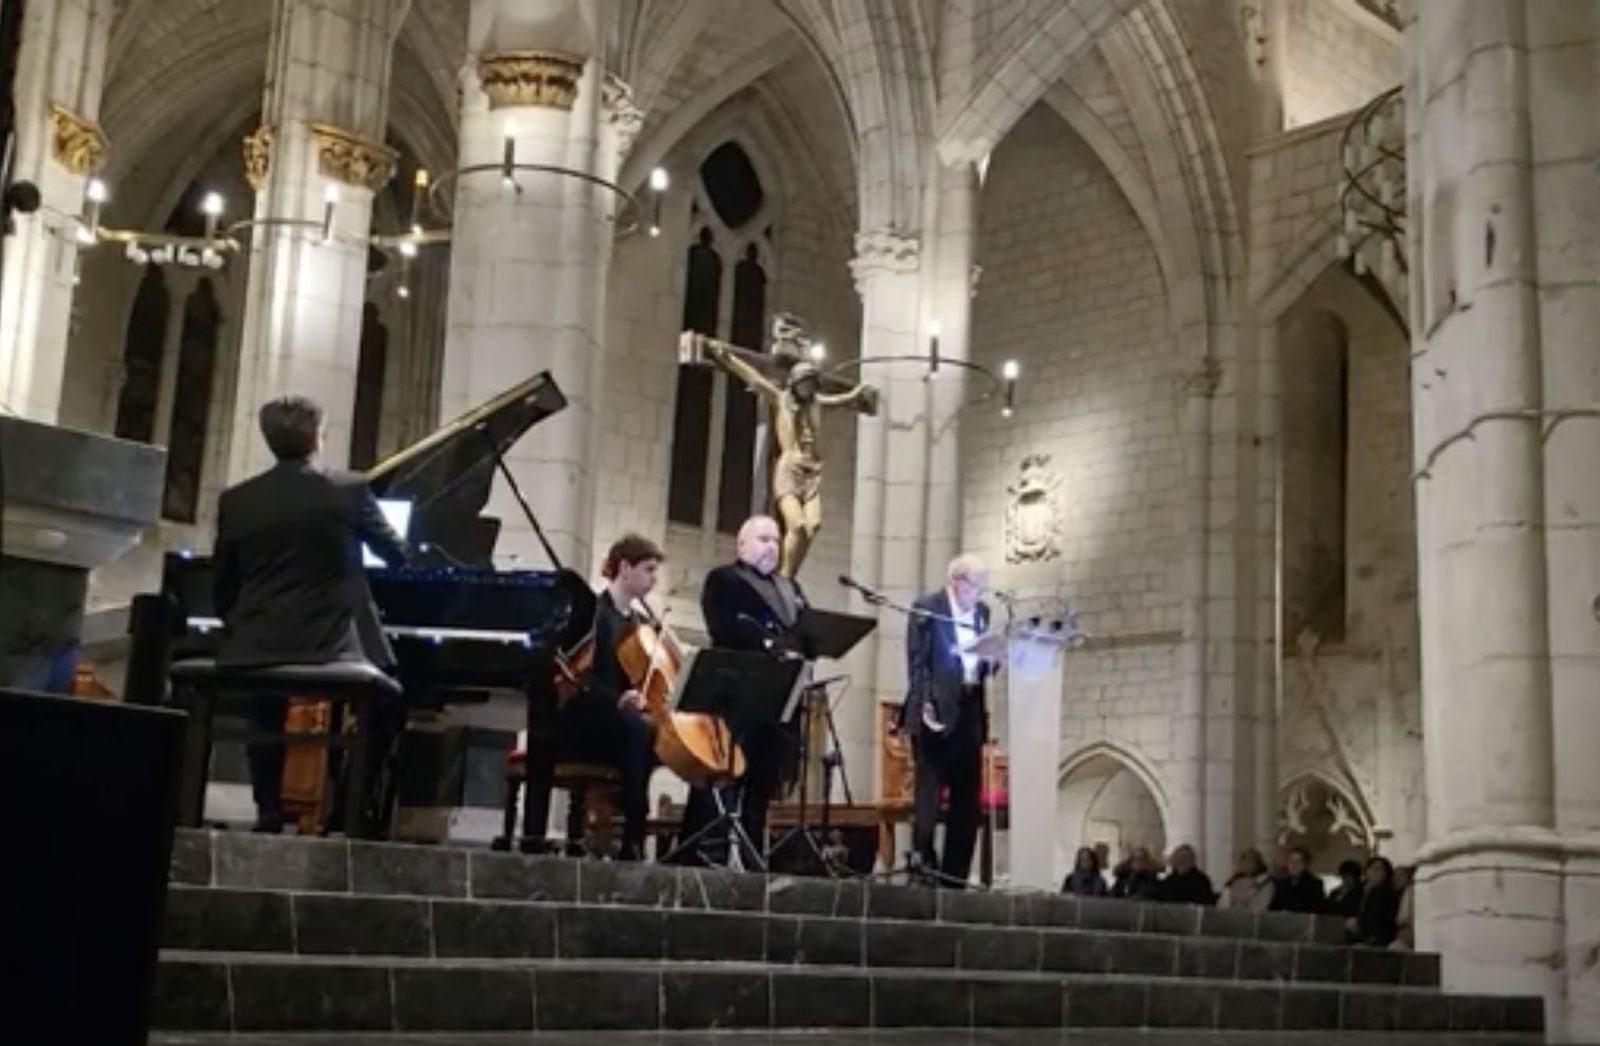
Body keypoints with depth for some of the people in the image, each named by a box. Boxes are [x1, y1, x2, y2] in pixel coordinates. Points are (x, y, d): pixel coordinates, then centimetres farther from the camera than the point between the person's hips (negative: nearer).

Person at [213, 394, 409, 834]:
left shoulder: (235, 501, 2)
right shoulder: (349, 490, -4)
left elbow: (223, 590, 9)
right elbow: (397, 554, 12)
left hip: (258, 650, 3)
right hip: (333, 646, -3)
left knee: (266, 723, 32)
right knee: (388, 706, 23)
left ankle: (269, 812, 22)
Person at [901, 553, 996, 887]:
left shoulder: (982, 612, 17)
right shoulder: (927, 608, -2)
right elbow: (917, 660, -8)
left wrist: (990, 660, -3)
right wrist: (926, 703, -17)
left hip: (970, 711, 6)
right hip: (937, 709, -6)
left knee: (967, 792, 4)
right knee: (929, 785, -6)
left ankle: (955, 871, 8)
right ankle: (922, 856, -2)